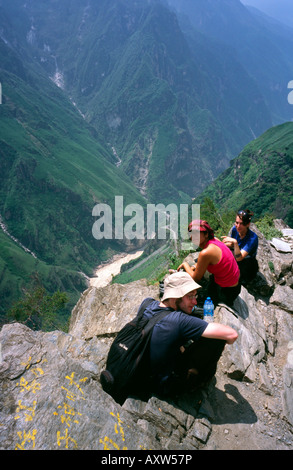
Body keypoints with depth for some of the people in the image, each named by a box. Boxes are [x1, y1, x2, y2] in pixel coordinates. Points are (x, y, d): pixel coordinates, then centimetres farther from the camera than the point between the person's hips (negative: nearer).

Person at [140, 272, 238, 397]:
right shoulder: (180, 321, -31)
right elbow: (232, 335, -31)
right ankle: (204, 376, 11)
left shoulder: (148, 304, -10)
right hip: (165, 386, -8)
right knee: (216, 339, -15)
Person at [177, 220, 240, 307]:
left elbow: (195, 279, -14)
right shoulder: (214, 240, -3)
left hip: (226, 292, -8)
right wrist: (196, 267, 9)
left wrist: (185, 265, 1)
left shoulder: (206, 253, -28)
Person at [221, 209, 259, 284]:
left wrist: (235, 242, -45)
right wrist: (226, 244, -13)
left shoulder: (253, 238, -29)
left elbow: (239, 258, -35)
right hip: (236, 263, 5)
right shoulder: (234, 229, -13)